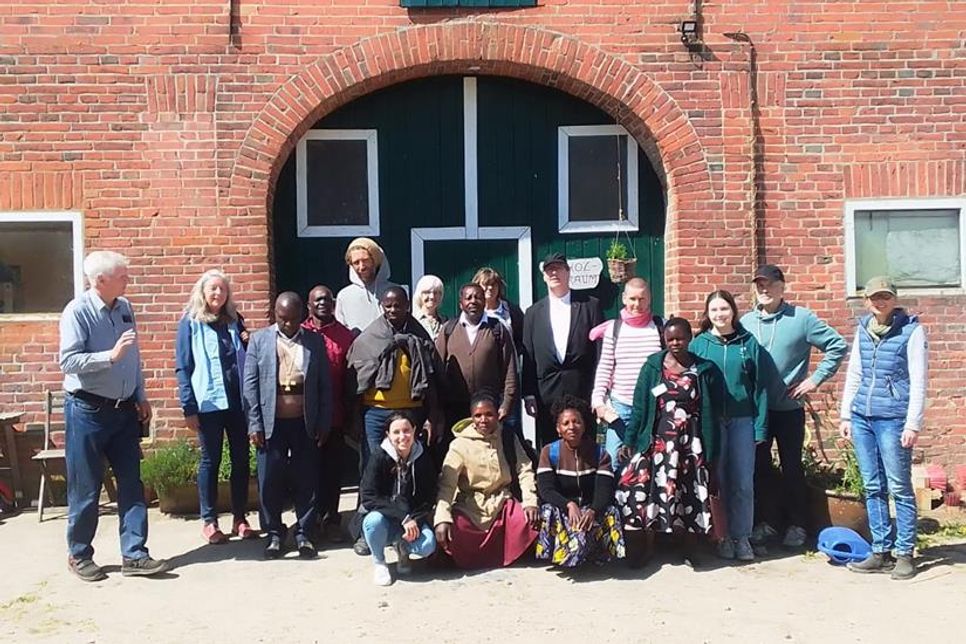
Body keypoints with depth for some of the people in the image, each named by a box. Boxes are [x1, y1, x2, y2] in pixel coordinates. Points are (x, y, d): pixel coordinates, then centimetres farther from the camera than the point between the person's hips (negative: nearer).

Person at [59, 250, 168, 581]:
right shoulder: (77, 311, -13)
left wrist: (141, 397, 11)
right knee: (85, 488, 6)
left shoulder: (125, 307, 6)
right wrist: (111, 355, -28)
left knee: (132, 484, 6)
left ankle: (134, 555, 12)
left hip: (124, 408, 6)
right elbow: (68, 361, -21)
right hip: (87, 410, -6)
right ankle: (79, 555, 23)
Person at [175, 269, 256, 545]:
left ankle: (239, 518, 17)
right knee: (211, 460, 3)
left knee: (241, 459, 6)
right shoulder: (190, 323, 0)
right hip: (208, 402, -4)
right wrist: (188, 407, -10)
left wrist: (248, 343, -3)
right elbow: (183, 367, -3)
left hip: (238, 400, 4)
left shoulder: (234, 321, 12)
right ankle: (209, 521, 14)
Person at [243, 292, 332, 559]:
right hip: (271, 422, -1)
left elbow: (325, 385, 5)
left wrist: (324, 424, 0)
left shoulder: (315, 342, 6)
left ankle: (303, 533, 18)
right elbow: (250, 383, 0)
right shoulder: (259, 339, 4)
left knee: (306, 480, 6)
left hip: (305, 423, 1)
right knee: (270, 481, 4)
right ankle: (274, 533, 19)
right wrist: (254, 423, -6)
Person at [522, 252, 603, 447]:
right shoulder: (533, 313, 12)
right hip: (547, 397, 2)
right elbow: (528, 356, 8)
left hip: (583, 393, -2)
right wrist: (529, 394, 0)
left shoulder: (590, 305, 5)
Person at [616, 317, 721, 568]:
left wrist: (710, 451, -2)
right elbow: (640, 406, 4)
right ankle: (646, 544, 15)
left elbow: (710, 414, 1)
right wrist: (629, 440, 0)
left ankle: (689, 549, 22)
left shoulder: (704, 370, 2)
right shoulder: (653, 366, 4)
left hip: (690, 444, -1)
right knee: (641, 488, -5)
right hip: (657, 441, 1)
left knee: (691, 494, 3)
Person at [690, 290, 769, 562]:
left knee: (743, 484, 3)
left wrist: (760, 427, -3)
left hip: (742, 421, 0)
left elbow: (760, 387, 2)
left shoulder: (749, 343, 3)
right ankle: (722, 537, 17)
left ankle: (742, 537, 15)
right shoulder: (698, 344, 3)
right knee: (716, 482, 6)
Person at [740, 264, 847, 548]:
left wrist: (816, 378, -7)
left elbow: (837, 345, -4)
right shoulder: (746, 321, 4)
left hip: (789, 408, -3)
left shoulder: (802, 318, -6)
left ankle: (796, 524, 18)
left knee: (792, 467, 6)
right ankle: (764, 522, 22)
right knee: (759, 466, 9)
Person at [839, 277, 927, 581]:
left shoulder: (911, 330, -3)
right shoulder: (862, 331, 13)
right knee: (873, 487, 8)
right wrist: (846, 415, 15)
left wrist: (913, 423, -11)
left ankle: (904, 554, 9)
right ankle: (881, 552, 16)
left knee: (899, 488, 0)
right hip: (862, 418, 5)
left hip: (893, 419, -5)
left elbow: (919, 381, -6)